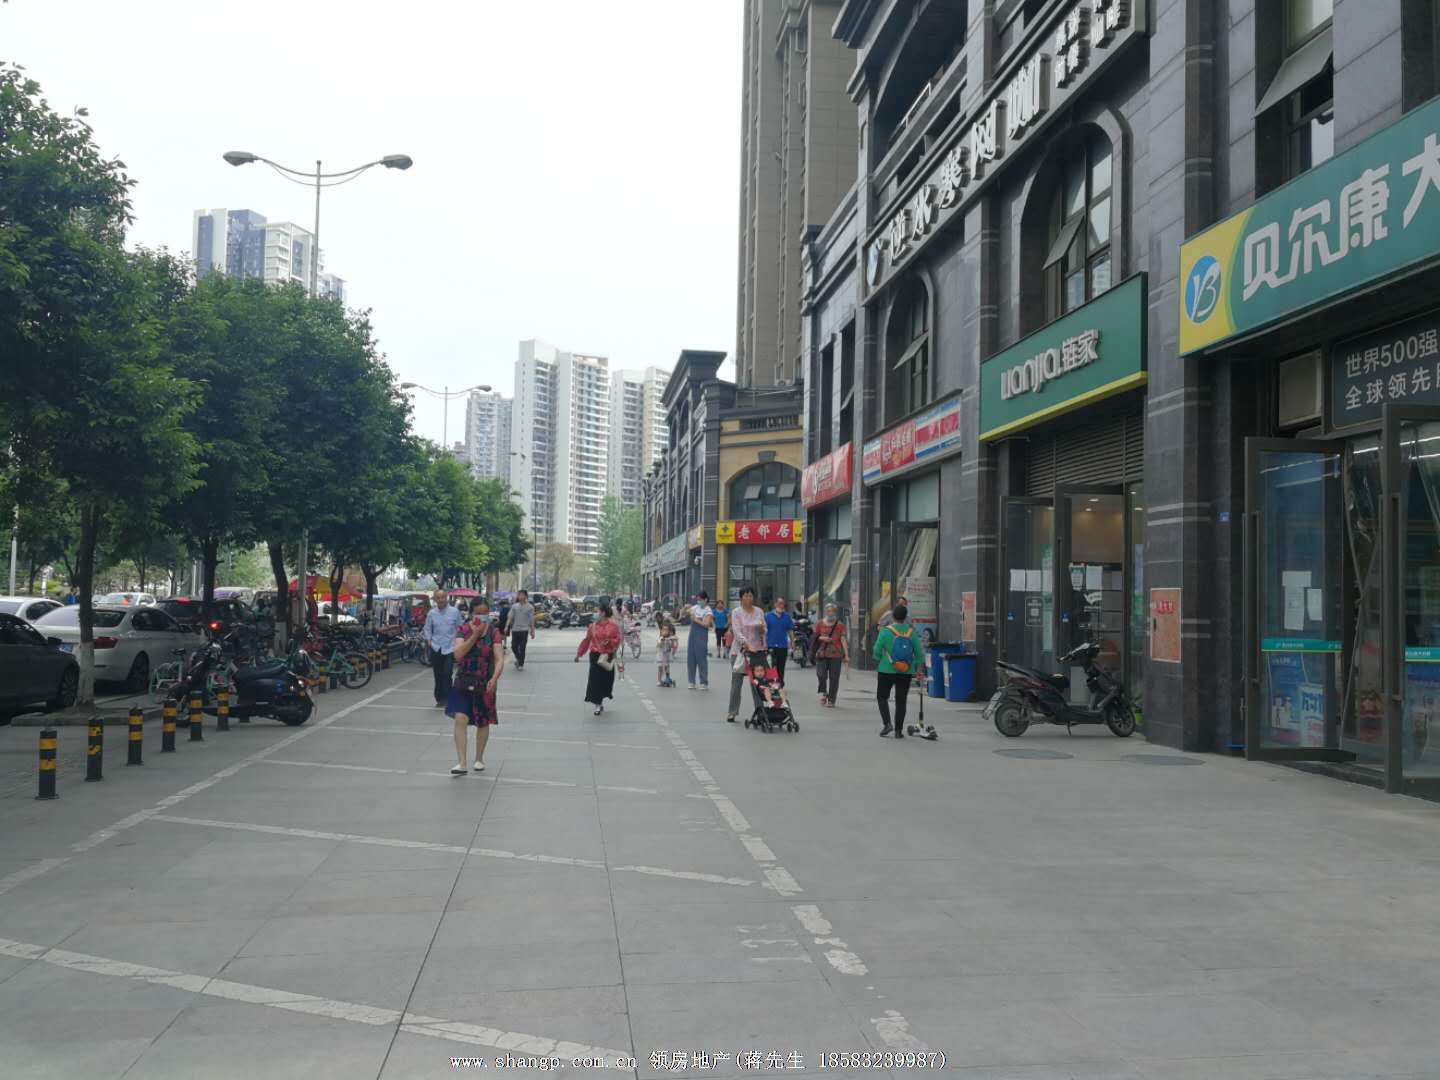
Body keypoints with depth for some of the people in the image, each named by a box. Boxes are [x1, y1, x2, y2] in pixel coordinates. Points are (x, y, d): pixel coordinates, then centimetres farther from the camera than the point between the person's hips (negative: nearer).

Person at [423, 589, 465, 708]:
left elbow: (460, 627, 6)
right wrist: (429, 640, -1)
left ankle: (447, 698, -6)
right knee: (438, 675, 8)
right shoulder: (432, 613, 4)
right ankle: (439, 699, 19)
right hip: (436, 649, 2)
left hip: (450, 648, -2)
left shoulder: (454, 612, -1)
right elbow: (427, 629, 13)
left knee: (447, 674, -13)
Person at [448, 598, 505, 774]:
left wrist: (494, 678, -31)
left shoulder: (493, 632, -7)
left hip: (485, 684, 0)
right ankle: (461, 764, -10)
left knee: (483, 722, 12)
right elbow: (458, 654, -17)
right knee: (460, 719, -13)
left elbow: (500, 659, -14)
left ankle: (479, 758, 31)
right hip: (464, 682, 0)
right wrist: (475, 635, -23)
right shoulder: (462, 629, -4)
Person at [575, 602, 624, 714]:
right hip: (596, 656, 0)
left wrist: (609, 642, -20)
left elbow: (617, 640, 1)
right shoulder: (593, 626, 1)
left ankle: (600, 701, 32)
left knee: (606, 679, 7)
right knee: (595, 679, -6)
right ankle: (598, 705, 2)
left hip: (608, 656, 0)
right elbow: (586, 640, 6)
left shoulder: (612, 626, -2)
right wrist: (579, 654, 8)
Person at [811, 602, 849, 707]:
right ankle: (823, 693, 15)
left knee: (834, 678, -1)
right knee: (821, 674, -11)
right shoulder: (820, 624, 9)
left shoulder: (840, 625, 5)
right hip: (822, 654, 1)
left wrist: (846, 655, -4)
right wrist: (821, 638, -7)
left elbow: (843, 640, 1)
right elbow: (815, 637, 17)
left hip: (836, 655, -1)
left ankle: (831, 700, 7)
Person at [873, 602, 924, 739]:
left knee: (882, 697, 13)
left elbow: (877, 651, -7)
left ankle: (887, 723, -3)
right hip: (906, 672, 2)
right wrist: (919, 668, 14)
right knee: (901, 701, 10)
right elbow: (918, 652, 0)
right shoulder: (911, 632, -3)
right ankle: (898, 730, 10)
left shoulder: (885, 631, -10)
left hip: (886, 670, -2)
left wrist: (878, 665, 11)